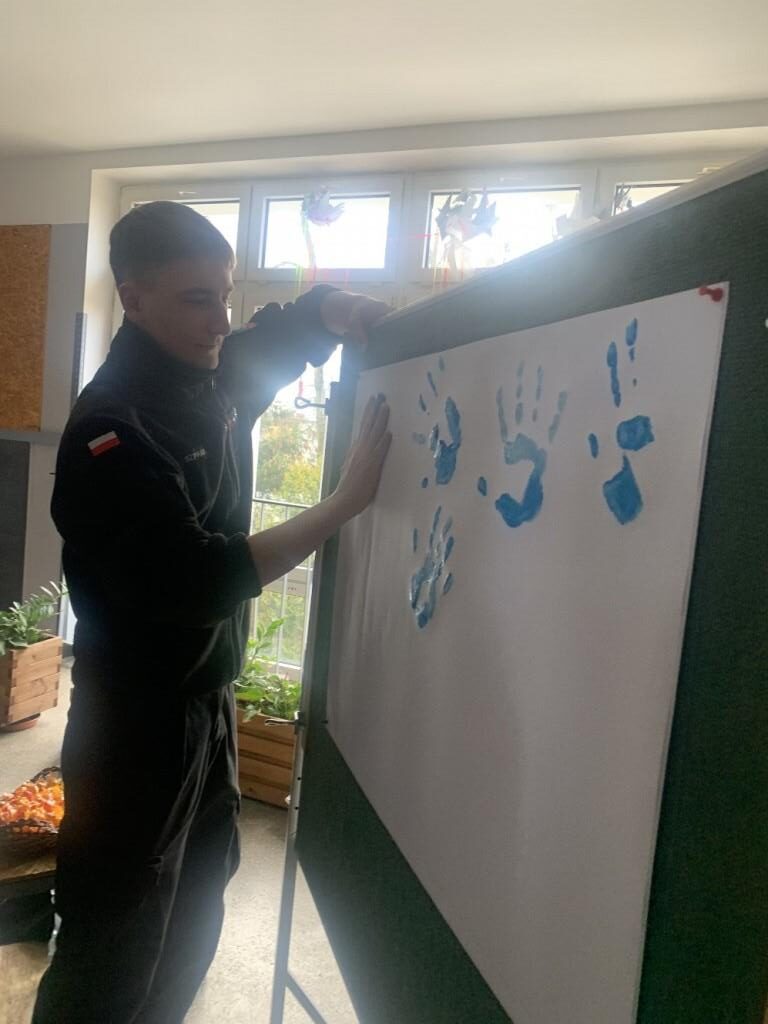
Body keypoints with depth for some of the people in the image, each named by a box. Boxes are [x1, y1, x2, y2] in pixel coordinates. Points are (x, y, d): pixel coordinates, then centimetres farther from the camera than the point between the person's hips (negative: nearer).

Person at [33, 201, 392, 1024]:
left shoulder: (216, 377, 1)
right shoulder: (110, 432, -22)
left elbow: (304, 316, 18)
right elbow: (200, 581, -29)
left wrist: (361, 315, -5)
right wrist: (346, 502, -27)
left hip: (209, 702, 8)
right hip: (135, 721, -7)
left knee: (191, 928, 23)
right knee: (114, 955, 10)